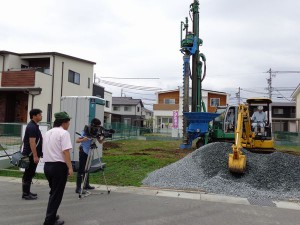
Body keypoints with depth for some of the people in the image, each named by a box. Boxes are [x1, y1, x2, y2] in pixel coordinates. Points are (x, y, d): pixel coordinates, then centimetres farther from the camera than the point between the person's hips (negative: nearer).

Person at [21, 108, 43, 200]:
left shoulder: (33, 125, 15)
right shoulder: (32, 127, -18)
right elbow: (32, 142, -23)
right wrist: (35, 156, -25)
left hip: (31, 154, 10)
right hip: (31, 155, -10)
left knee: (29, 174, 16)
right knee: (28, 174, -4)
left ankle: (27, 192, 25)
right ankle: (25, 194, 3)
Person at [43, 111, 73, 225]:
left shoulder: (47, 133, 14)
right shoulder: (64, 133, -12)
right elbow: (65, 152, -20)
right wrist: (70, 168, -17)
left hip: (47, 165, 8)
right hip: (58, 166, -8)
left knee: (53, 192, 22)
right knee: (57, 194, 2)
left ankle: (51, 215, 33)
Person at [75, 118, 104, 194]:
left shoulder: (95, 132, 3)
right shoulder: (85, 132, -15)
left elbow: (100, 141, 5)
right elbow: (77, 140, -16)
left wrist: (104, 137, -14)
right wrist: (83, 139, -35)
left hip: (89, 153, 7)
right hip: (83, 152, -7)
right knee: (81, 170, -9)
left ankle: (86, 185, 27)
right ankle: (78, 188, -9)